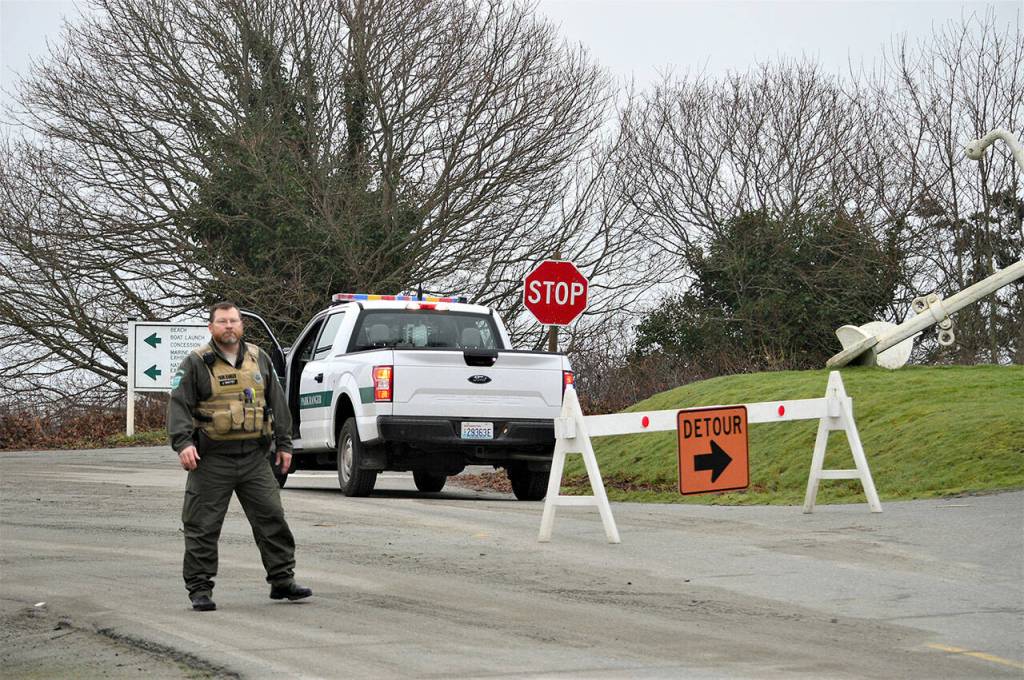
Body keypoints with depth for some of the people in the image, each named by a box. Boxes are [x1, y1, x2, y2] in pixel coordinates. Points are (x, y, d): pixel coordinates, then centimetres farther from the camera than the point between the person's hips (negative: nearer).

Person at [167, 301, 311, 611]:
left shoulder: (259, 359, 12)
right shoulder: (196, 364, -1)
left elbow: (277, 403, 16)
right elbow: (179, 405, -8)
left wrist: (284, 443, 12)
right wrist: (183, 443, -21)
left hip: (254, 457, 4)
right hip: (212, 460, -4)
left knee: (272, 517, 4)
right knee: (203, 526, -1)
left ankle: (282, 579, 13)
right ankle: (200, 589, 6)